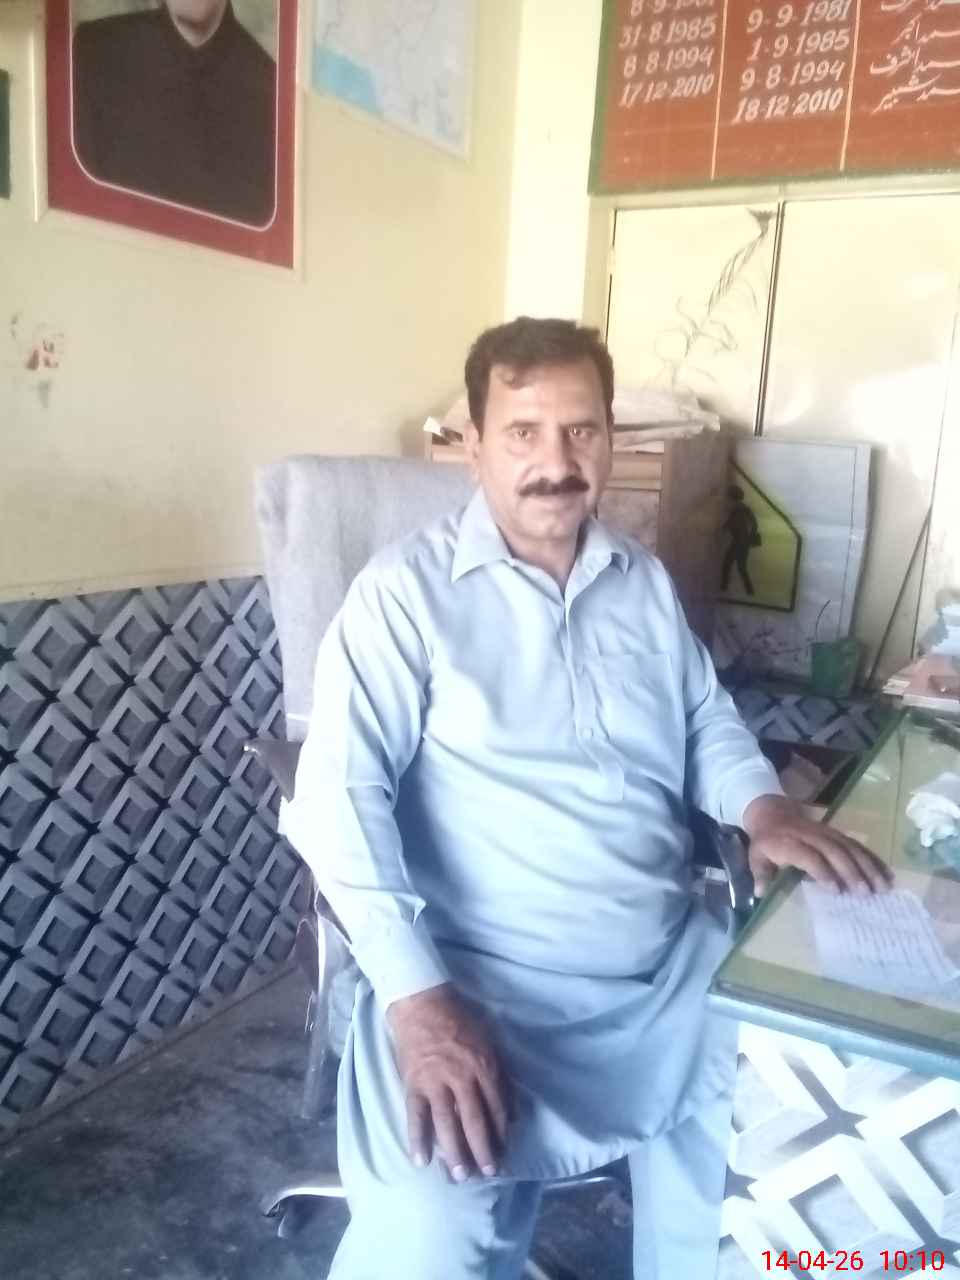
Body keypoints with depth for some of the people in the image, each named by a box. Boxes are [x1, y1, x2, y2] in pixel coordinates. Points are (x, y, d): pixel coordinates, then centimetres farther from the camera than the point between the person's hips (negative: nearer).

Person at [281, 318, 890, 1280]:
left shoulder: (646, 582, 11)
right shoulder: (405, 591, -7)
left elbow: (708, 721, 22)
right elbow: (339, 794, -14)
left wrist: (764, 808, 0)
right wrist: (418, 998, -24)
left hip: (678, 966, 6)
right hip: (488, 983, -5)